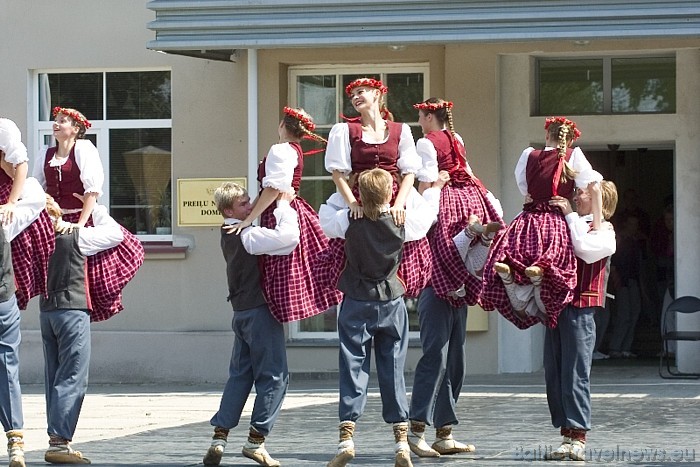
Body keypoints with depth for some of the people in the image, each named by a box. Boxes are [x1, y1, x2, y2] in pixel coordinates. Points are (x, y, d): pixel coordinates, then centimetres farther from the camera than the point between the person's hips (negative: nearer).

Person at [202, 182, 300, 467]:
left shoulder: (229, 234, 10)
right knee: (274, 376, -1)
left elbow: (274, 239, 19)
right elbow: (289, 236, -29)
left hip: (242, 312, 9)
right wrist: (284, 204, -15)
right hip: (260, 309, -9)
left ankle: (219, 437, 5)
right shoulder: (248, 236, -18)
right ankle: (256, 440, 0)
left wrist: (279, 205, 6)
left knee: (239, 375, 12)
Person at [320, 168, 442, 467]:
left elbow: (324, 217, 10)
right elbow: (428, 214, 14)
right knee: (393, 371, 5)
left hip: (357, 305, -1)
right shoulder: (403, 221, -6)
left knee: (353, 368, 0)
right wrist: (434, 190, 31)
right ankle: (402, 441, 5)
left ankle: (346, 438, -9)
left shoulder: (348, 220, -9)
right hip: (391, 303, 1)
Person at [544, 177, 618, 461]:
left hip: (581, 307, -7)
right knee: (554, 374, 6)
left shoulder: (604, 230, 1)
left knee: (575, 373, -9)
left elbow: (585, 249, -18)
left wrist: (570, 215, -11)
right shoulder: (566, 226, 21)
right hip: (556, 304, 7)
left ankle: (578, 439, -7)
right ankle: (567, 436, 12)